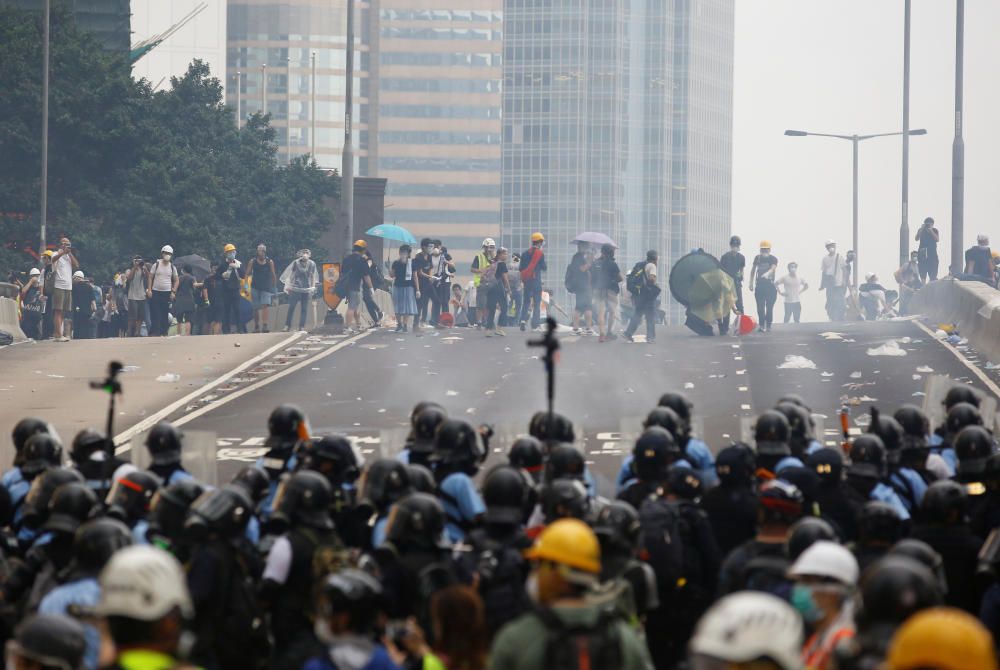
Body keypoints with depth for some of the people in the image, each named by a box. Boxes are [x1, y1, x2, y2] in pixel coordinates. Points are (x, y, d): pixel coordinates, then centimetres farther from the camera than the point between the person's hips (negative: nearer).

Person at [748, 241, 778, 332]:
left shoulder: (773, 259, -4)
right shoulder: (757, 258, 8)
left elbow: (773, 268, -24)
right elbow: (753, 270, 18)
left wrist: (767, 273, -45)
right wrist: (751, 283, 14)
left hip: (770, 285, -2)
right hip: (759, 285, 2)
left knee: (769, 307, -1)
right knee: (760, 307, -4)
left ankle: (768, 325, 7)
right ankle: (761, 325, -3)